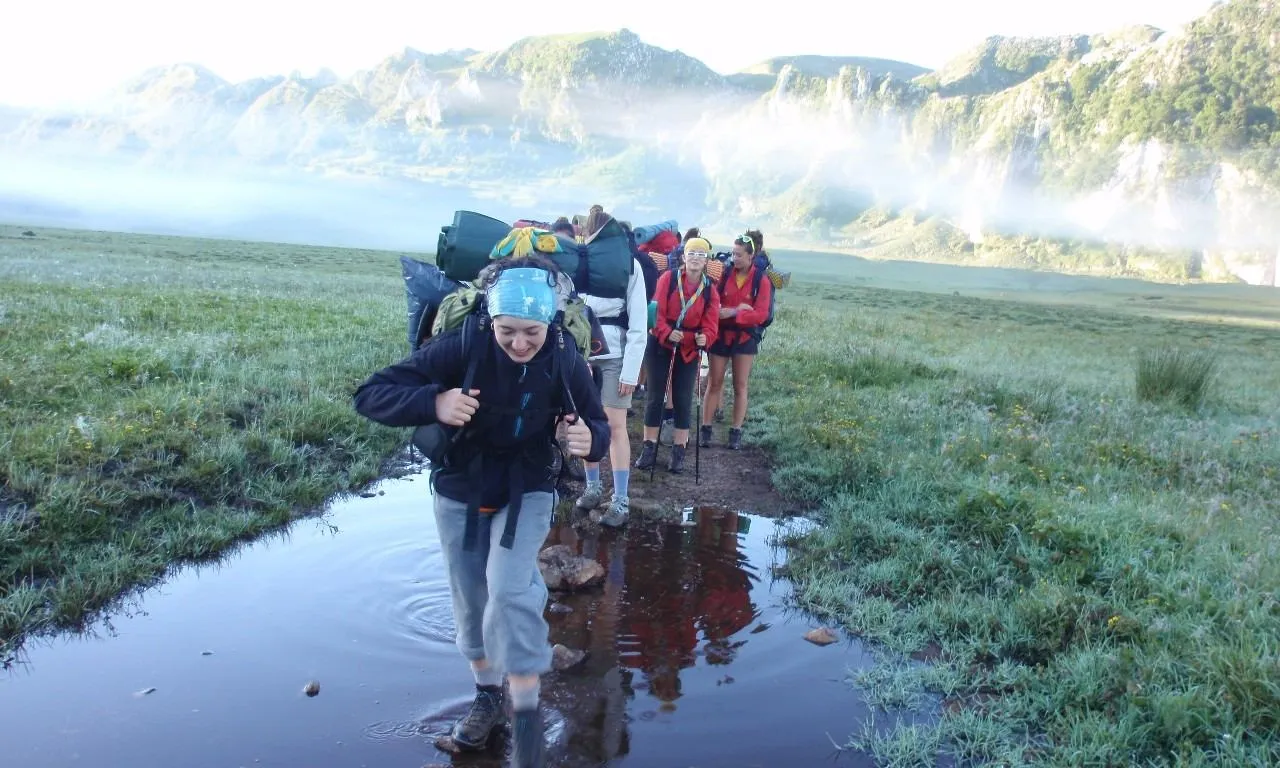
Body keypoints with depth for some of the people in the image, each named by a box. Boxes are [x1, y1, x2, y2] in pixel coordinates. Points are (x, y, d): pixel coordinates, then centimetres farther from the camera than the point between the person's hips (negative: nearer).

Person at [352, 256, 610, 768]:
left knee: (511, 590, -22)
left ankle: (527, 716, -6)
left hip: (526, 491, -1)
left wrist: (591, 440, -32)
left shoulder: (564, 359, -19)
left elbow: (596, 423, -6)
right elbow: (370, 395, -23)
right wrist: (433, 403, -43)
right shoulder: (460, 346, -24)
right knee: (471, 601, 13)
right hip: (458, 491, 1)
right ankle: (488, 694, 38)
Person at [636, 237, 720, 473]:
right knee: (655, 396, 2)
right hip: (660, 345, -1)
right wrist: (667, 333, -30)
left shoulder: (710, 290, 0)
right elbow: (657, 311, -14)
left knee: (683, 399, 3)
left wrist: (705, 338, -29)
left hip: (689, 350, 2)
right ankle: (649, 448, 12)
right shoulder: (668, 278, -6)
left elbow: (711, 323, -7)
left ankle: (678, 451, 13)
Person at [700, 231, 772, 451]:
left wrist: (733, 313, -20)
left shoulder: (762, 281, -5)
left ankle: (736, 433, 12)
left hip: (745, 336, -1)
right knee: (714, 383, 4)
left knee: (740, 385, 6)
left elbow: (761, 314, -10)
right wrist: (737, 308, -16)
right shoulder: (725, 274, -1)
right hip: (721, 334, 1)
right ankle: (705, 429, 9)